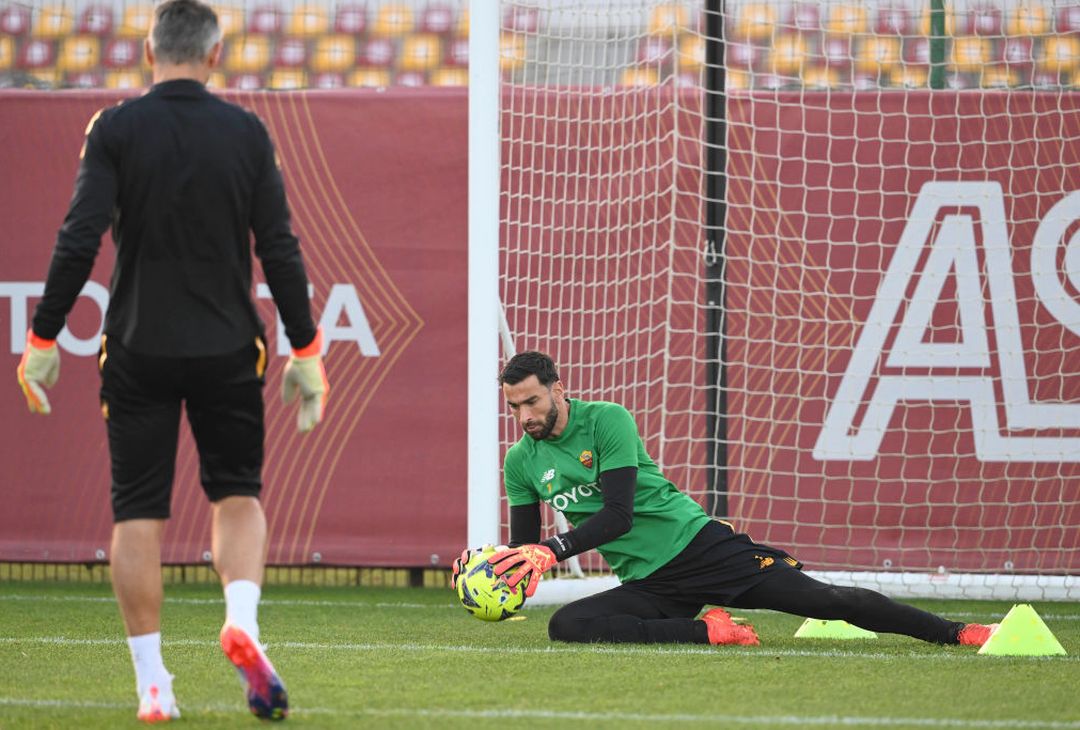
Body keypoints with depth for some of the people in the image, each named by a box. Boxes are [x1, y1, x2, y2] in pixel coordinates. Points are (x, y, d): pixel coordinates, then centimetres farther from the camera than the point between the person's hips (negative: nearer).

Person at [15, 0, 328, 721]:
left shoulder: (116, 129, -5)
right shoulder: (246, 133, -2)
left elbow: (78, 242, -10)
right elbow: (280, 249, -1)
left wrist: (43, 341, -4)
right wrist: (305, 350, 6)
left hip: (139, 351, -1)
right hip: (228, 350, 1)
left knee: (138, 513, 6)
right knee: (238, 494, 15)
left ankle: (152, 682, 3)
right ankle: (242, 621, -11)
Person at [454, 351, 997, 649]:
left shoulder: (606, 421, -10)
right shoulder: (520, 463, 5)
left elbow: (617, 515, -18)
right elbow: (525, 550, 9)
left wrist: (553, 550, -30)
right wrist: (491, 566, -14)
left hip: (700, 547, -4)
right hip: (645, 585, 4)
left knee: (824, 601, -12)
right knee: (565, 626, -25)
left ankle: (957, 634, -6)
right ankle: (706, 631, -19)